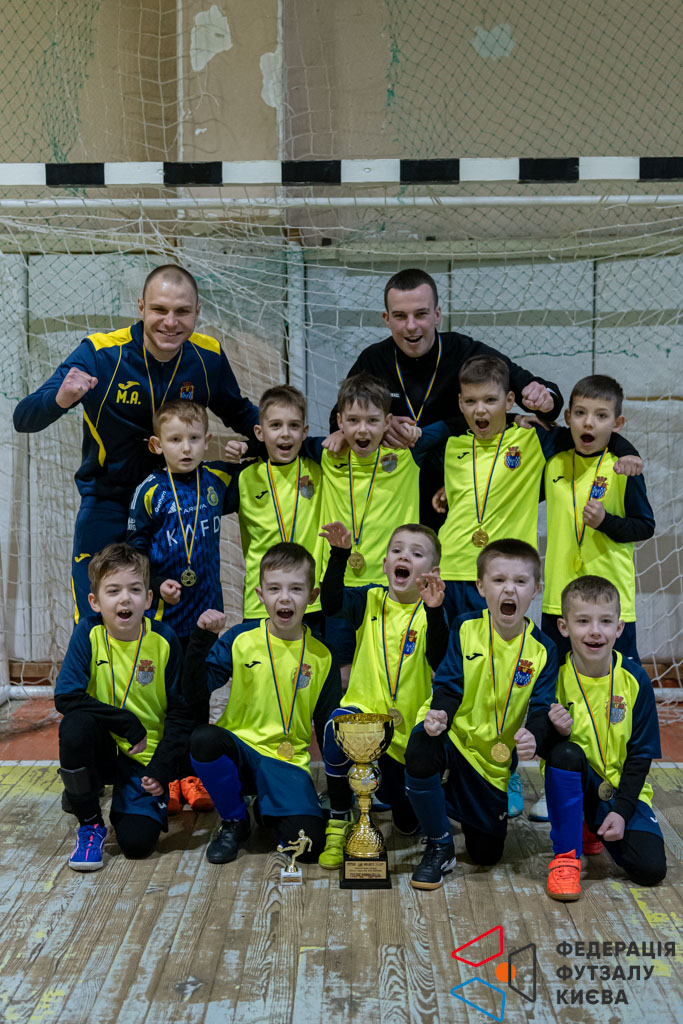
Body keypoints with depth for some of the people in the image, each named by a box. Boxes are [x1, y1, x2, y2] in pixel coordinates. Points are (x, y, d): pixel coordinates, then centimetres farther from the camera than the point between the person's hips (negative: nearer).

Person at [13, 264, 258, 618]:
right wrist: (60, 399, -42)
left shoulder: (209, 357, -8)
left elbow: (239, 413, 13)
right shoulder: (99, 354, -18)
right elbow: (23, 420, -21)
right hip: (108, 505, -2)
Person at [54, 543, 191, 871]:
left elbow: (180, 712, -4)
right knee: (76, 724, -33)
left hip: (145, 757, -1)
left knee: (137, 842, -18)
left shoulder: (164, 640, -10)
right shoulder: (88, 634, -11)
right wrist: (129, 724, -22)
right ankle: (90, 824, -9)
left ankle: (130, 802, 20)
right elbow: (66, 696, -20)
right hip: (102, 749, 1)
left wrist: (161, 769, -12)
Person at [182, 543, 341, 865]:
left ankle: (269, 811, 14)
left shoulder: (321, 656, 1)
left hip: (288, 762, 0)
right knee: (204, 739, -35)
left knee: (308, 844, -24)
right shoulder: (241, 639, -3)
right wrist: (201, 639, -24)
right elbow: (195, 695, -11)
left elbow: (327, 724, 8)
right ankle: (234, 822, -4)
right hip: (239, 748, 0)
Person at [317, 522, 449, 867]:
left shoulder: (431, 611, -7)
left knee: (408, 824, 5)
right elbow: (331, 604, -19)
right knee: (338, 726, -37)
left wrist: (433, 611, -40)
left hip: (409, 726, 0)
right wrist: (339, 556, -29)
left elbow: (438, 660, -26)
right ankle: (339, 822, -15)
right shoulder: (371, 600, 0)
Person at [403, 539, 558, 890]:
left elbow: (541, 708, -10)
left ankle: (455, 799, 44)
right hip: (454, 735, -2)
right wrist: (440, 714, -34)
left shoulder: (542, 650, -6)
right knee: (420, 752, -40)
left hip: (495, 758, 2)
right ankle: (439, 848, -13)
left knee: (487, 854, 9)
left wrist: (533, 737, -34)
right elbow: (449, 685, -10)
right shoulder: (465, 629, -9)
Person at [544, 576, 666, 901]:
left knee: (650, 868, -16)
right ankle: (565, 855, -18)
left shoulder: (635, 679, -11)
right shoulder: (555, 676, -13)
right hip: (574, 782, -1)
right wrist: (557, 732, -30)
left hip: (623, 786, 1)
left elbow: (641, 753, -6)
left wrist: (622, 811, -14)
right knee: (566, 752, -34)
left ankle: (593, 829, 17)